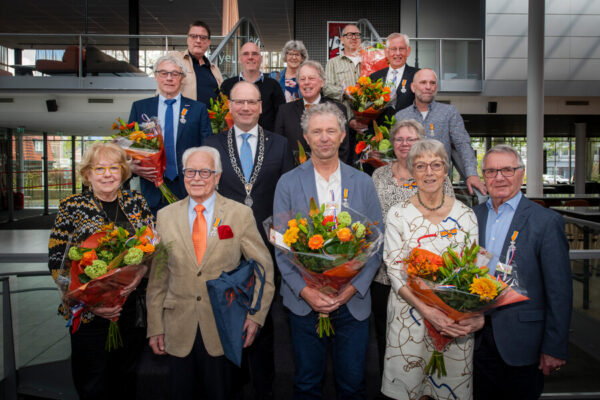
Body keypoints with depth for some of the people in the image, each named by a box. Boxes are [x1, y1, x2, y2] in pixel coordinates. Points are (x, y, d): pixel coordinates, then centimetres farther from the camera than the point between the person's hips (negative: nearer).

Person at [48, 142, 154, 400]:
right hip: (89, 315, -2)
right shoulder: (71, 208, -3)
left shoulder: (136, 203, 3)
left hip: (134, 309, 2)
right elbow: (57, 263, -4)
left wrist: (140, 272, -16)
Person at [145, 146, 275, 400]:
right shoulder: (165, 216, 3)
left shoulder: (241, 214, -3)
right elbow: (158, 276, 5)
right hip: (179, 330, 2)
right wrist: (155, 327, 4)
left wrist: (256, 316, -6)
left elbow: (264, 267, 0)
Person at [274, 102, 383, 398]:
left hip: (353, 300, 1)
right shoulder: (288, 183, -1)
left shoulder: (363, 182, 2)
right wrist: (304, 290, -12)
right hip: (304, 300, 0)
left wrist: (354, 287, -9)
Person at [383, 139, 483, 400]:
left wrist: (478, 315, -14)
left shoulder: (465, 215, 0)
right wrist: (426, 310, -20)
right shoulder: (398, 215, -5)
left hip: (457, 320, 2)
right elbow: (395, 272, -8)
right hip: (410, 317, -1)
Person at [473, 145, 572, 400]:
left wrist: (555, 348, -10)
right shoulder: (473, 216, 4)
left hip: (522, 341, -4)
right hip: (479, 336, 4)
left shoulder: (547, 221, -10)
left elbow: (559, 292, -10)